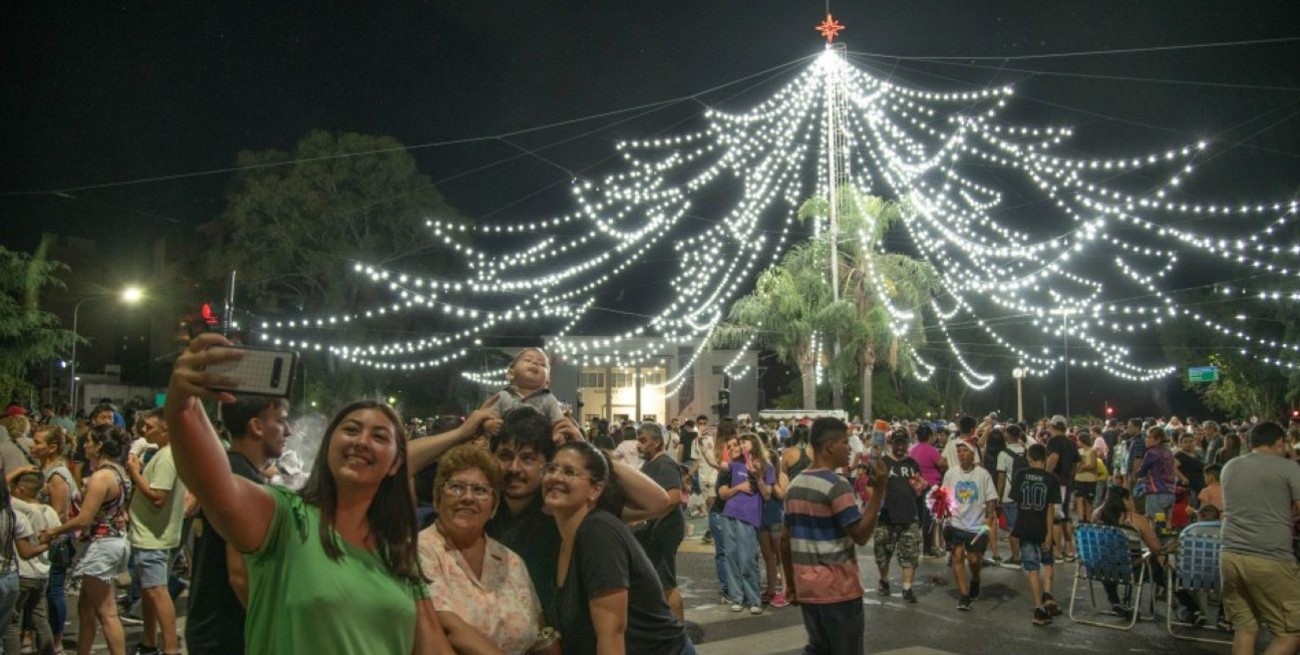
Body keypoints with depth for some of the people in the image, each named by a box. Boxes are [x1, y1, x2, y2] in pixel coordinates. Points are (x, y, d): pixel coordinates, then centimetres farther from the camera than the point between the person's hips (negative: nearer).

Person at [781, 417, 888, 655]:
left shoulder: (795, 484, 8)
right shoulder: (836, 485, -16)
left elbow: (785, 540, 12)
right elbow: (861, 535, -19)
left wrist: (790, 583, 19)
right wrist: (879, 488, -20)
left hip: (807, 587, 7)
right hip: (838, 589, -7)